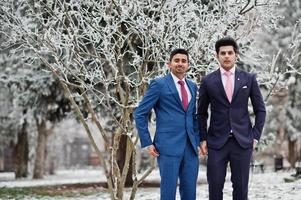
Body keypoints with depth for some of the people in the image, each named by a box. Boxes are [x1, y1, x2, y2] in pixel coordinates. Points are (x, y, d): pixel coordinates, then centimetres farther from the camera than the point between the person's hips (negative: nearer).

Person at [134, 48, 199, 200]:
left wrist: (196, 141, 12)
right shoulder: (159, 84, -3)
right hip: (168, 146, -5)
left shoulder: (192, 86, 15)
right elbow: (140, 114, -3)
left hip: (190, 147, 6)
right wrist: (147, 143, -8)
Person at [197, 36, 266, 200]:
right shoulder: (208, 81, 3)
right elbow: (201, 113, 10)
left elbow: (260, 110, 9)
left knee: (241, 186, 4)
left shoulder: (249, 79, 4)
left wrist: (255, 136, 2)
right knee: (215, 186, 0)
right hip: (216, 142, 0)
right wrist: (203, 139, 2)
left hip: (243, 141, 0)